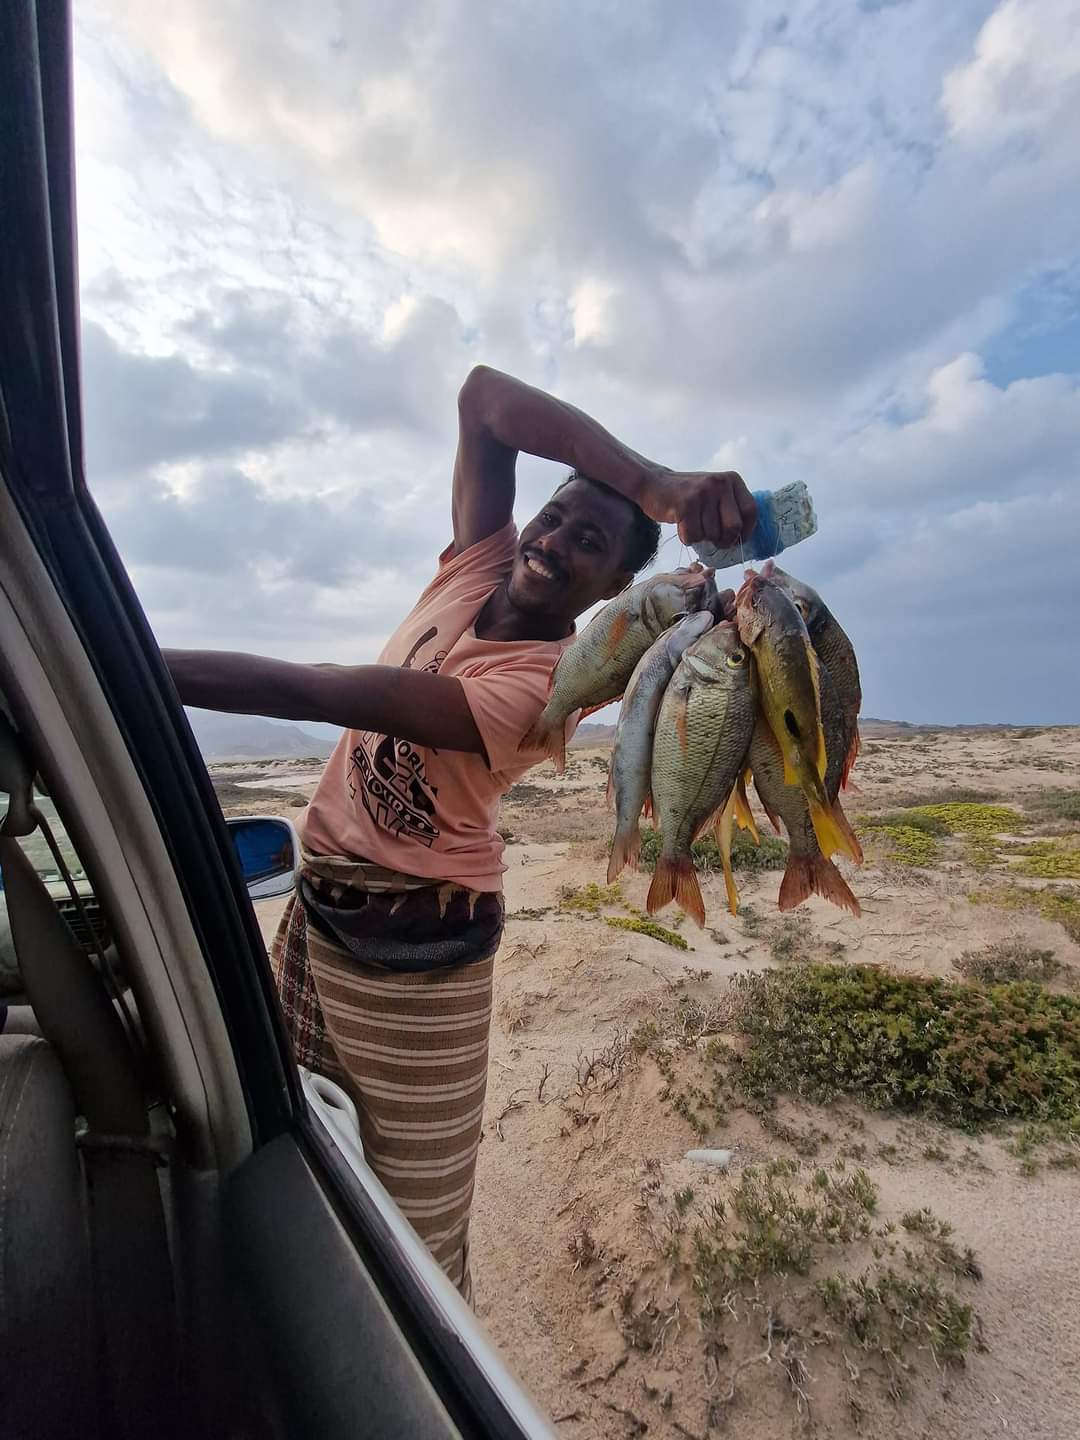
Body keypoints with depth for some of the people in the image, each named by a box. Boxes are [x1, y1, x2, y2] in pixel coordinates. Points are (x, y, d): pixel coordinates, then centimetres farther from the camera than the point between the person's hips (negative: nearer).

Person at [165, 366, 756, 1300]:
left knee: (418, 1239, 7)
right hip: (314, 912, 7)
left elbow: (327, 694, -29)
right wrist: (650, 482, -20)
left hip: (412, 955, -6)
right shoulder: (481, 566, -1)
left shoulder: (549, 686, -20)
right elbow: (482, 394, -9)